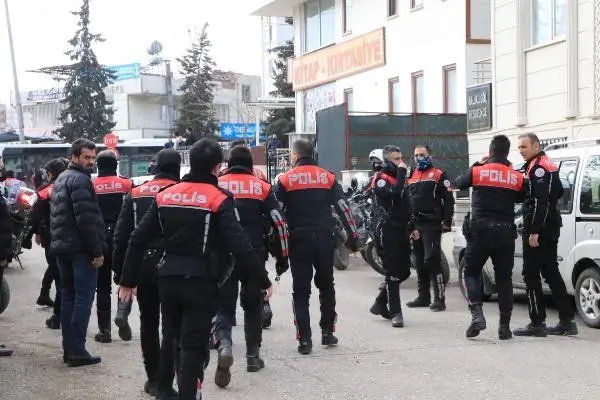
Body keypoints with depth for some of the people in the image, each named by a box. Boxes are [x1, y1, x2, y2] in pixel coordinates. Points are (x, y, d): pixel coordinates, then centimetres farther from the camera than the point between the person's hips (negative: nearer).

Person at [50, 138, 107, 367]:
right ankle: (77, 352, -8)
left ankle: (69, 349, 16)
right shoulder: (80, 180, -14)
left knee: (68, 296, 13)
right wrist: (97, 251, -18)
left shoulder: (61, 179, 19)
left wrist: (58, 242, 20)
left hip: (62, 247, 10)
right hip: (81, 249, -10)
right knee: (84, 298, -7)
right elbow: (86, 220, -21)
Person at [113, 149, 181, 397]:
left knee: (148, 322, 16)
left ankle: (153, 379, 22)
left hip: (142, 266, 4)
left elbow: (121, 236, 5)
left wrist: (121, 274, 9)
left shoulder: (135, 194, 7)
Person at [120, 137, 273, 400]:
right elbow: (239, 244, -17)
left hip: (168, 278, 6)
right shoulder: (219, 199, -9)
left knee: (171, 338, 23)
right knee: (193, 345, -1)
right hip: (201, 282, -5)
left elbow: (138, 238, 7)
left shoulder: (165, 195, 7)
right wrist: (263, 280, -10)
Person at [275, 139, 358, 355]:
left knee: (301, 290, 3)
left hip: (299, 240, -2)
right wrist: (352, 236, 7)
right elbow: (343, 208, 2)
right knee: (326, 286, 18)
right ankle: (327, 332, 22)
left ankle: (304, 339, -1)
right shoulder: (328, 178, 5)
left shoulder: (285, 180, -1)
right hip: (324, 239, 2)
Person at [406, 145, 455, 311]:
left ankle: (439, 299, -11)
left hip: (432, 225, -7)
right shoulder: (411, 177, 18)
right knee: (420, 262, 11)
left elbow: (449, 199, -6)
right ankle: (423, 297, 19)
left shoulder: (439, 175, -1)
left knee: (432, 261, -13)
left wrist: (447, 221, -12)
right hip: (415, 225, 7)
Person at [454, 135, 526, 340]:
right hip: (505, 232, 2)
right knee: (504, 278, 8)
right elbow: (520, 198, 16)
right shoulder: (516, 177, 1)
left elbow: (459, 183, 15)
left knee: (471, 272, 12)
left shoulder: (477, 171, -3)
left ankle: (477, 315, -7)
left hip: (481, 230, -2)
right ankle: (504, 326, 8)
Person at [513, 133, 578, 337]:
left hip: (538, 229, -10)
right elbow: (558, 192, 28)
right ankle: (567, 321, 15)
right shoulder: (549, 165, 18)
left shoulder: (538, 167, -14)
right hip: (550, 227, 10)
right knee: (551, 272, 13)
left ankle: (537, 323, -5)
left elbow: (540, 201, -22)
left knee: (531, 274, -6)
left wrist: (534, 231, -24)